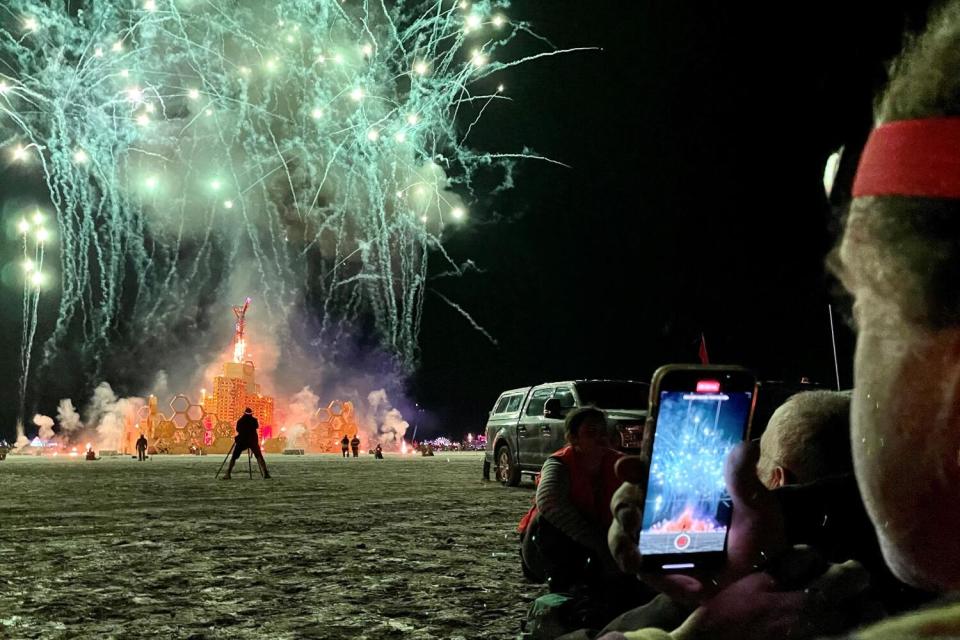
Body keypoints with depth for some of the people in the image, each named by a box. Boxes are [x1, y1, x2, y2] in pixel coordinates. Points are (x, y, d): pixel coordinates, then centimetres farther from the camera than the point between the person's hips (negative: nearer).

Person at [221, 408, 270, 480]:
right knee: (259, 457, 6)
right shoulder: (254, 420, 1)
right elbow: (257, 426, 17)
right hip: (253, 441, 0)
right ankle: (265, 474, -10)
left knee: (233, 457, 9)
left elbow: (237, 430, 14)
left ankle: (227, 474, -3)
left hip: (241, 441, 0)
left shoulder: (240, 421, 3)